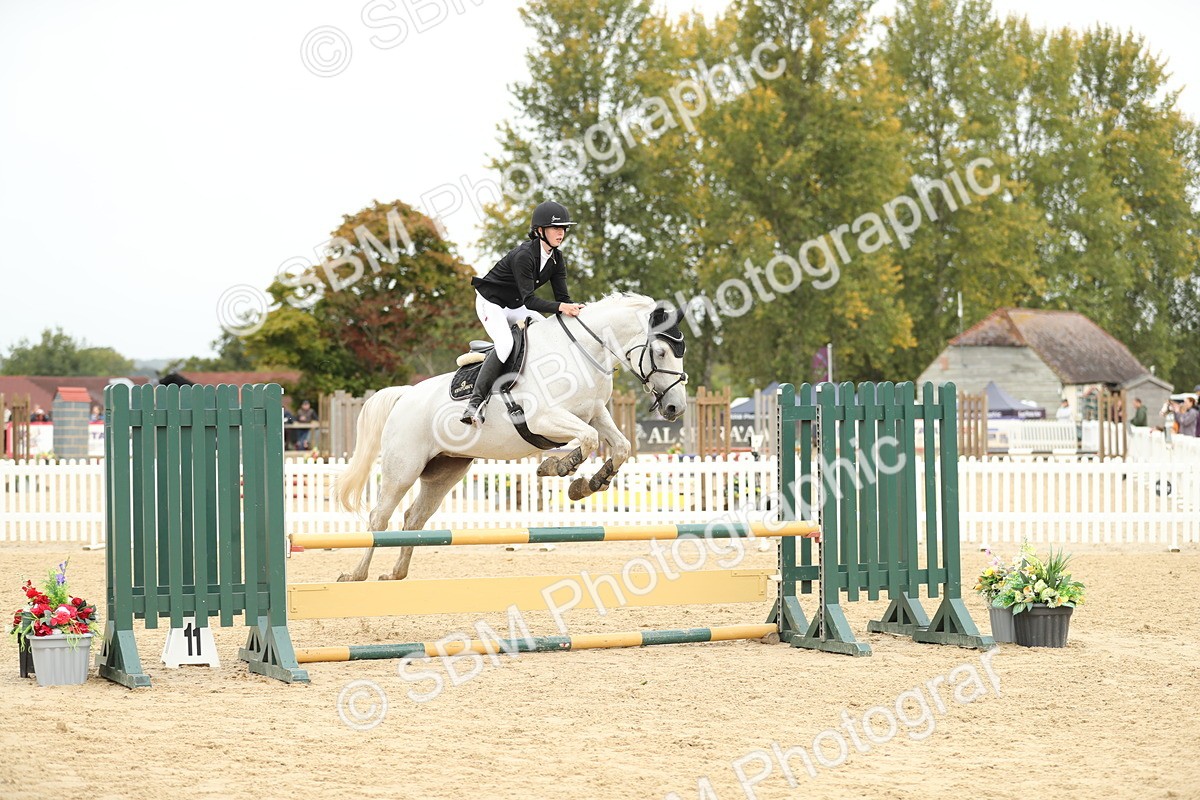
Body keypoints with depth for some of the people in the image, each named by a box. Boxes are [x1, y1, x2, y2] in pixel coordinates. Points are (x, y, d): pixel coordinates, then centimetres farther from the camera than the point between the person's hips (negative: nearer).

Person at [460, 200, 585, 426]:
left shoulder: (557, 259, -5)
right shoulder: (524, 255, -29)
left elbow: (562, 296, -7)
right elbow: (529, 300, -33)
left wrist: (575, 309, -28)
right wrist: (560, 307, -45)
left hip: (515, 307, 9)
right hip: (490, 303, -9)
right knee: (505, 344, -31)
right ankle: (474, 403, -33)